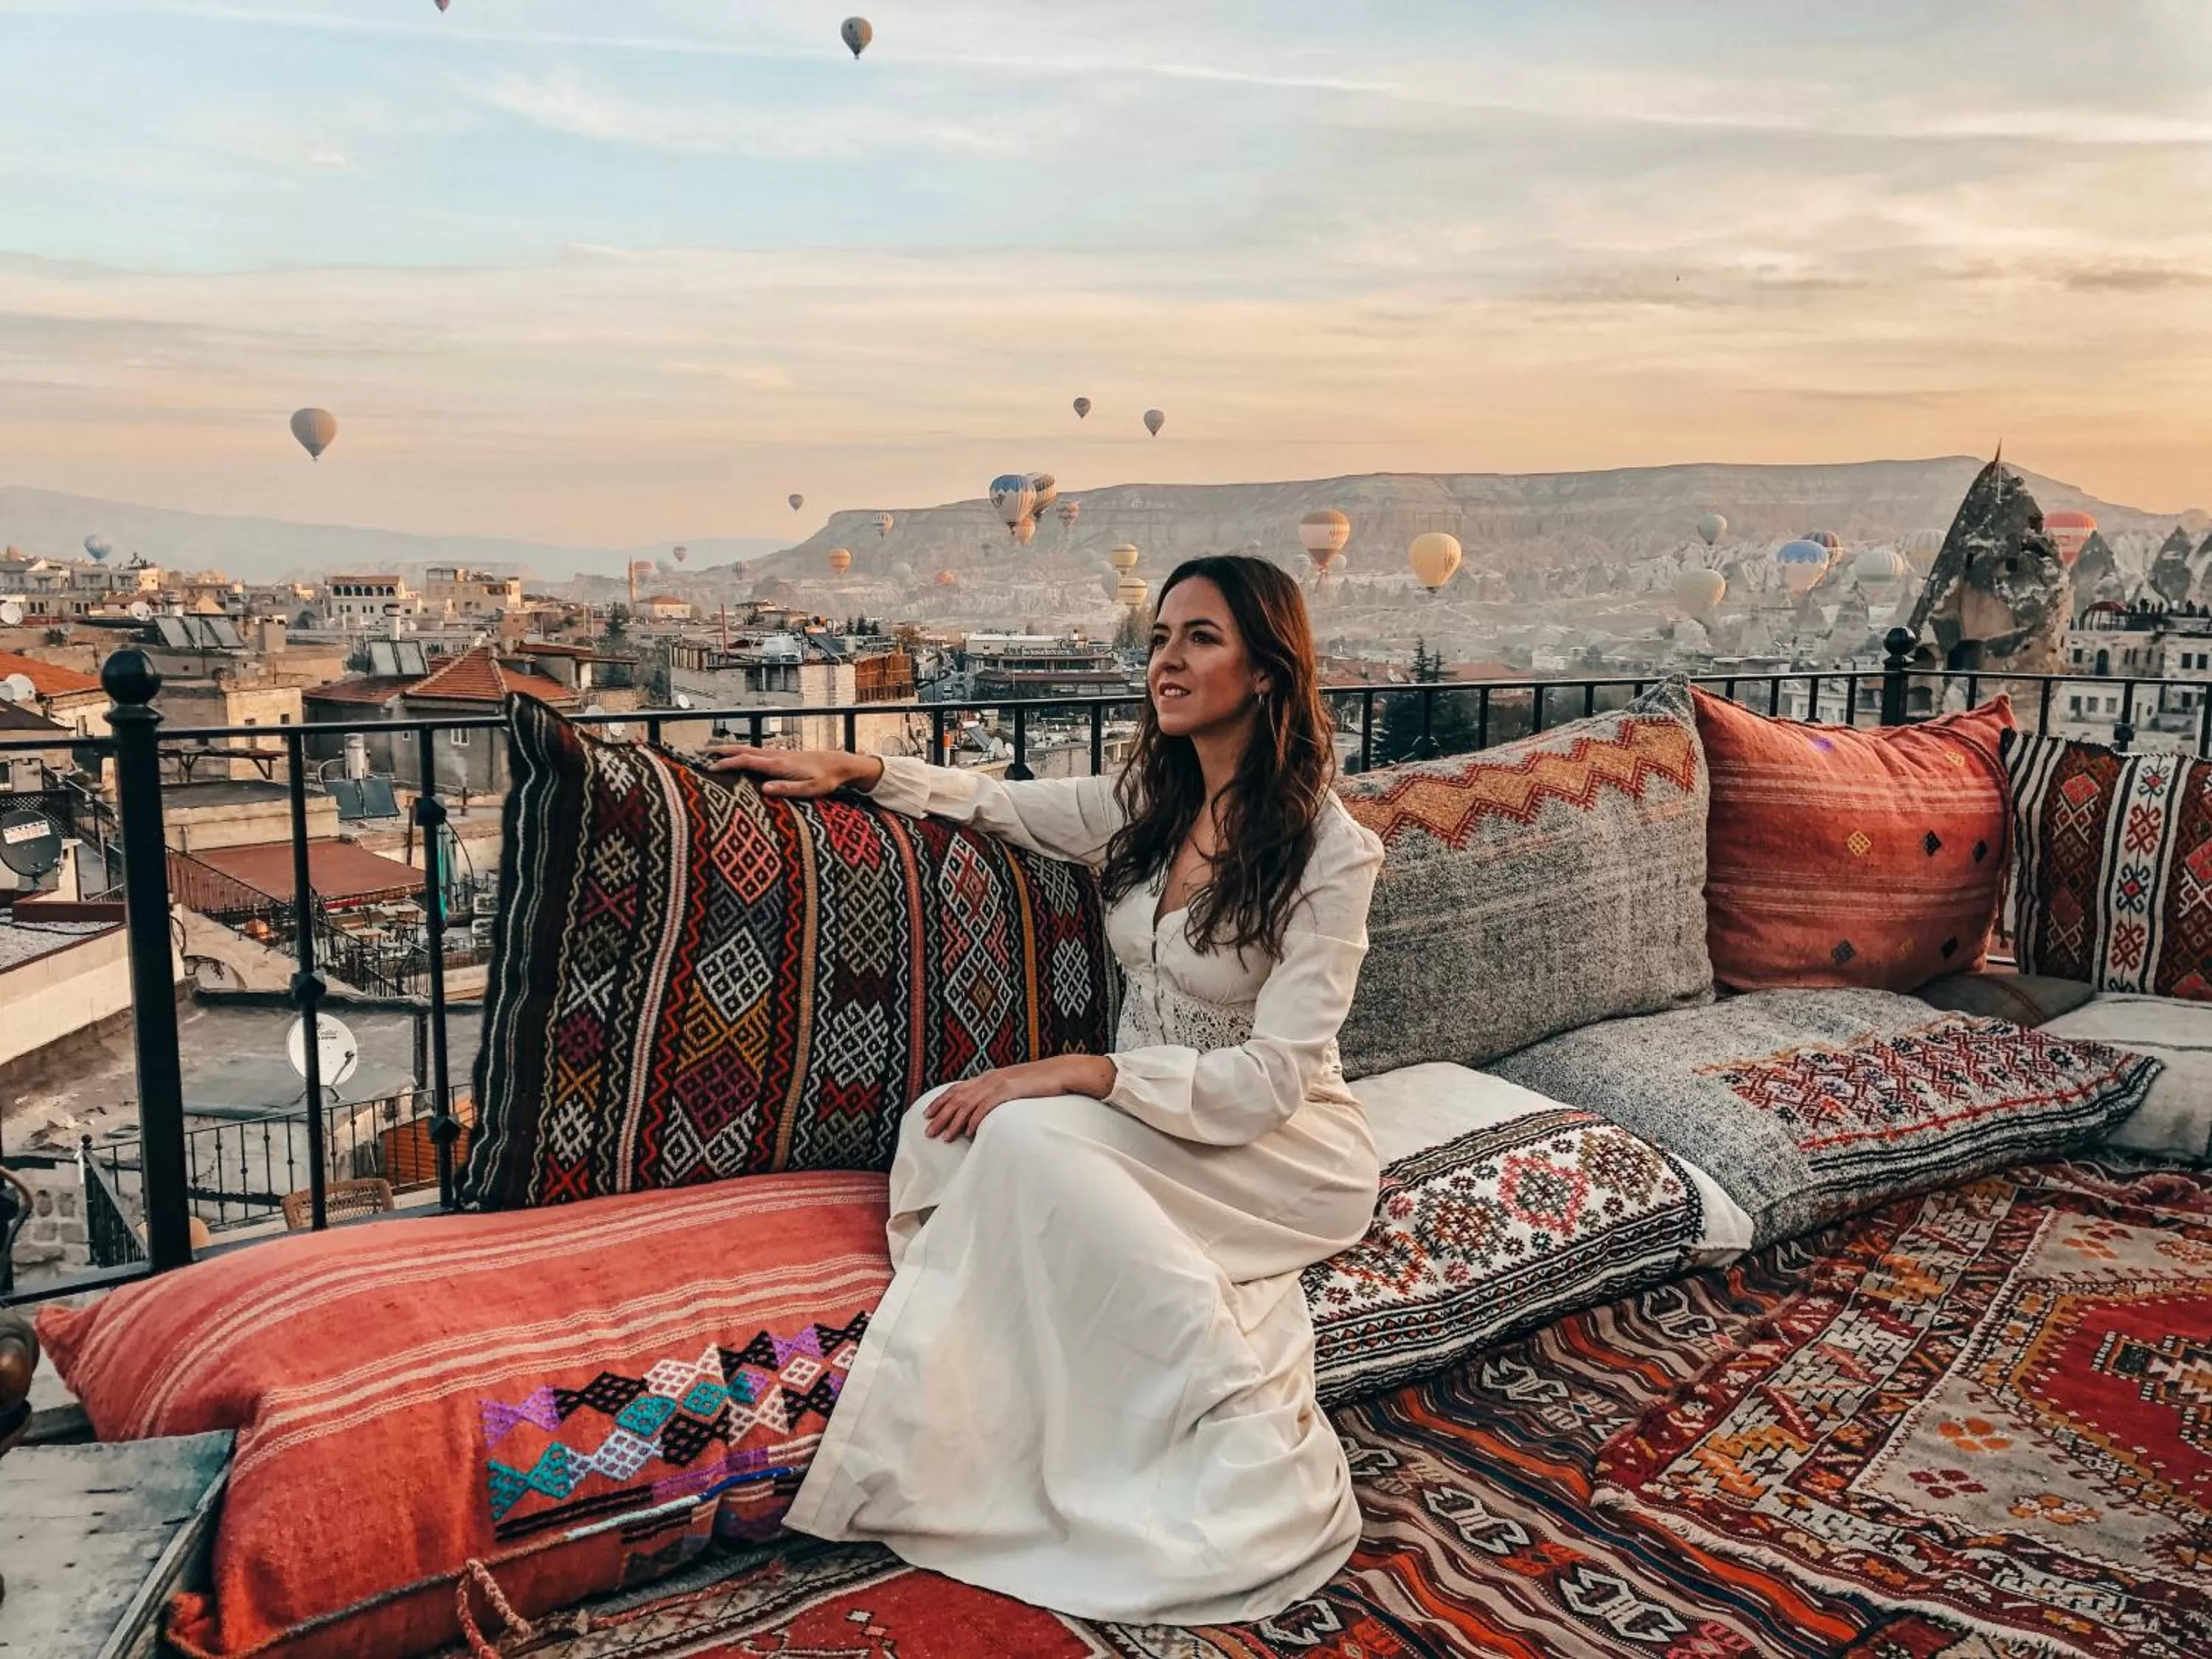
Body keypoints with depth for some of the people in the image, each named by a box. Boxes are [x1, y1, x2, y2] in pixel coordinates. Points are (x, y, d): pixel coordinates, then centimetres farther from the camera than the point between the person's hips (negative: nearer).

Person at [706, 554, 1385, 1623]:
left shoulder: (1333, 852, -15)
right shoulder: (1144, 804, 3)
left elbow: (1270, 1079, -20)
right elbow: (999, 803, 20)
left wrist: (1073, 1073, -25)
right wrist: (856, 769, 7)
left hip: (1283, 1150, -6)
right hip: (1147, 1124, 6)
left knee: (1025, 1133, -31)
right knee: (942, 1122, -22)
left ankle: (1252, 1442, -20)